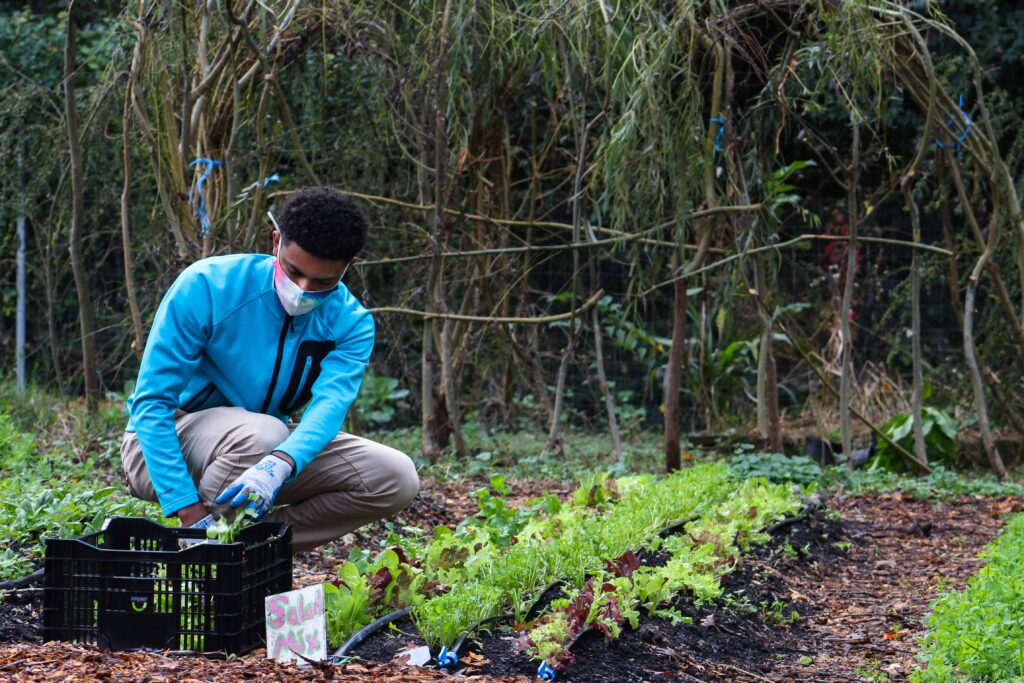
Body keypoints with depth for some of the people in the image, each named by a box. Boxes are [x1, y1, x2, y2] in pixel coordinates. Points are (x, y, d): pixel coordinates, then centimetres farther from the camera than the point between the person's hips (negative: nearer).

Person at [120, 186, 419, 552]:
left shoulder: (351, 324, -11)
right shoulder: (207, 286, -22)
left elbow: (330, 404, -29)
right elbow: (151, 401, -23)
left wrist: (279, 464, -53)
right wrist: (190, 511, -34)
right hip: (169, 442, -4)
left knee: (396, 479, -15)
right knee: (262, 433, -37)